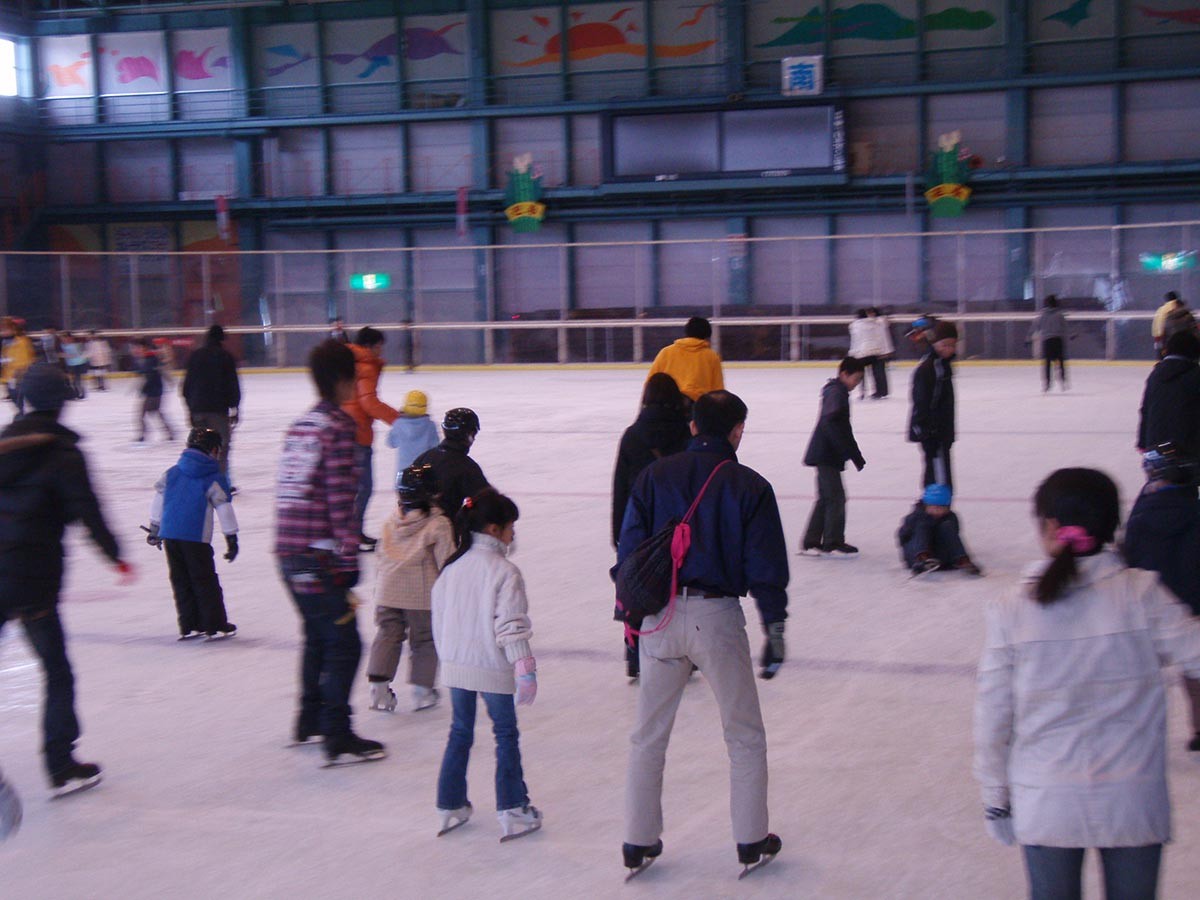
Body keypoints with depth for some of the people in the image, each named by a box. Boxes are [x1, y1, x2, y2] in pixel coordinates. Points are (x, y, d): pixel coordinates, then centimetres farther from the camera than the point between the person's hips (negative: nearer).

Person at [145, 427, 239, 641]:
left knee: (181, 581, 12)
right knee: (205, 581, 4)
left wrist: (155, 529, 23)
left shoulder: (172, 472, 11)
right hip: (196, 537, -4)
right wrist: (232, 538, 1)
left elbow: (158, 500, 14)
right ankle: (216, 626, 6)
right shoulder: (214, 479, -2)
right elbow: (224, 509, -4)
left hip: (169, 535, 5)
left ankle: (189, 626, 14)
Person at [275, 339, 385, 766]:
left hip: (288, 552, 9)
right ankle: (338, 739, -1)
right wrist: (350, 562, -15)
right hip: (318, 558, -9)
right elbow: (341, 500, -17)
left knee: (317, 634, 22)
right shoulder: (339, 426, -11)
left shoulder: (299, 425, 14)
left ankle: (310, 722, 33)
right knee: (343, 643, -2)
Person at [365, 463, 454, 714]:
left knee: (388, 635, 13)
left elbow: (381, 557, 12)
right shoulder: (439, 525, -11)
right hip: (422, 594, -4)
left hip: (387, 592, 4)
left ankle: (379, 686, 7)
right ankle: (422, 690, 12)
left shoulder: (390, 522, 6)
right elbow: (446, 562, -10)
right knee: (424, 639, 9)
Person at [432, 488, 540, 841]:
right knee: (506, 735, 7)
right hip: (493, 668, -5)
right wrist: (525, 668, -16)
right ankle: (513, 811, 9)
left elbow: (439, 618, 11)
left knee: (460, 732, 17)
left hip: (456, 666, 6)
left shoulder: (451, 568, 4)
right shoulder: (505, 571, -15)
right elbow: (511, 625, -19)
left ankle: (450, 806, 21)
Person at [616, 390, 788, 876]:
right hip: (718, 616, -2)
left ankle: (638, 842, 19)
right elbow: (766, 566, -3)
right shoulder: (750, 486, -3)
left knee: (648, 736, 14)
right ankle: (751, 840, 19)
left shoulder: (655, 475, 3)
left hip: (660, 615, 2)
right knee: (745, 736, 14)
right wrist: (775, 629, 5)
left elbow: (629, 548, 1)